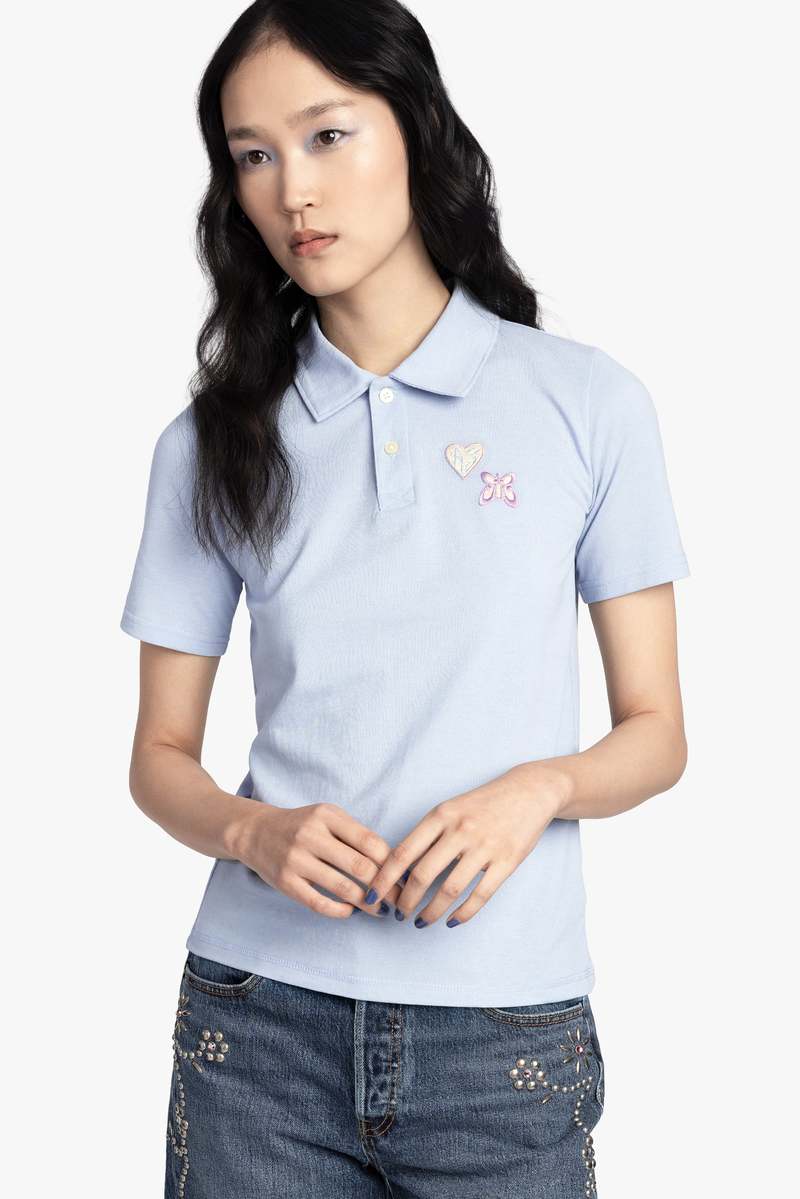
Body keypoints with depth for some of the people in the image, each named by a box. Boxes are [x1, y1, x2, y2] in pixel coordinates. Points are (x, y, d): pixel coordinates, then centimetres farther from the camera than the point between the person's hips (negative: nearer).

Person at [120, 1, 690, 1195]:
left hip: (508, 1038, -1)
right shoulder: (212, 442, 4)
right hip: (259, 1016, 1)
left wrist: (537, 787, -17)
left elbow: (656, 731, 3)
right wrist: (254, 834, -13)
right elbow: (161, 755, 7)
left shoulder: (587, 402, -1)